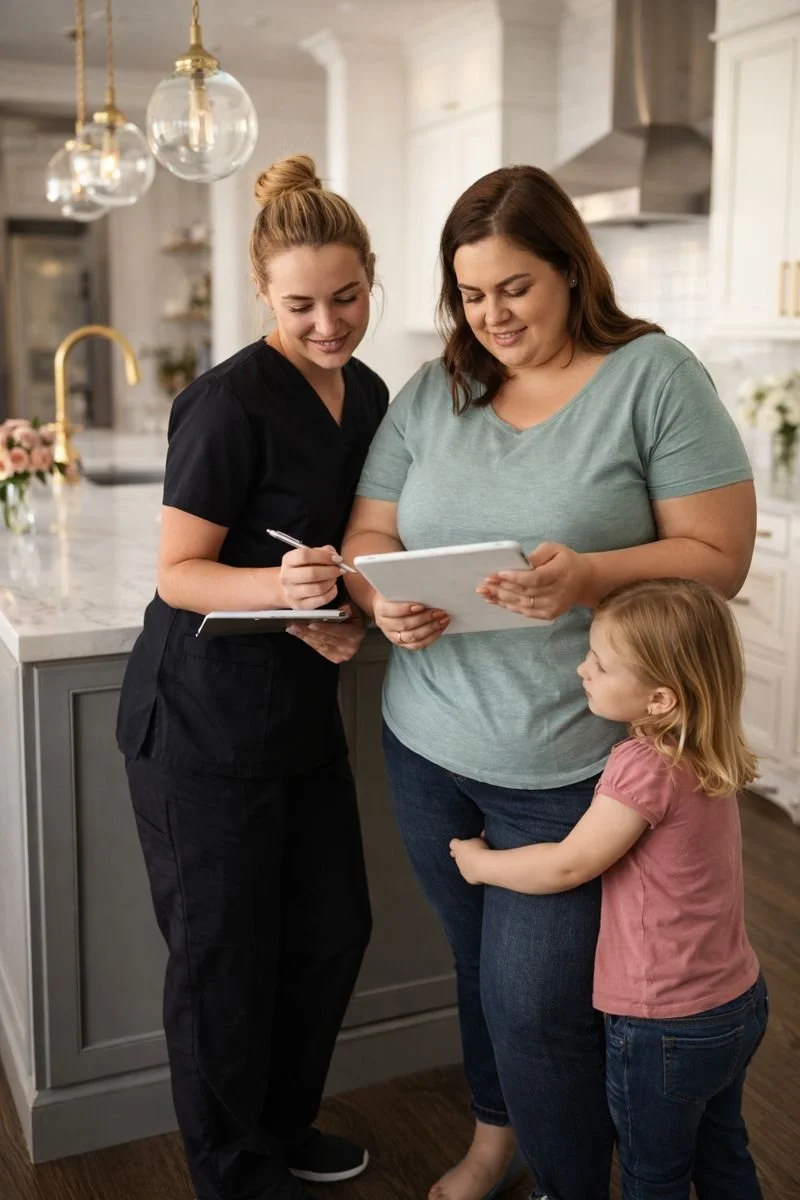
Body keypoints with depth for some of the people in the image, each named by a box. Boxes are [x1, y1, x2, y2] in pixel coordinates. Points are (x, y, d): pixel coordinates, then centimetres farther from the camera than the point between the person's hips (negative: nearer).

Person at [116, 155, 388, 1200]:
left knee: (334, 926, 16)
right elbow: (178, 572, -16)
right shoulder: (230, 402, -18)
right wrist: (280, 587, -34)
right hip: (204, 720, -7)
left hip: (303, 711, 8)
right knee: (226, 952, 6)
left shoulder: (368, 396, 6)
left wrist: (345, 618, -5)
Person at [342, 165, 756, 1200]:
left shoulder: (654, 376, -8)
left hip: (573, 764, -4)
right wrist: (384, 600, -15)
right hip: (429, 748, 5)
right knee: (478, 966, 20)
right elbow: (366, 535, 7)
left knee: (535, 999, 1)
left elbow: (719, 558, -10)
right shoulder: (431, 393, 5)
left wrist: (592, 576, -28)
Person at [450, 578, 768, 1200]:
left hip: (666, 1029, -8)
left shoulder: (645, 768, -28)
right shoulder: (709, 761, -3)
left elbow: (566, 866, -19)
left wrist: (480, 862, -5)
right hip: (740, 1003, 8)